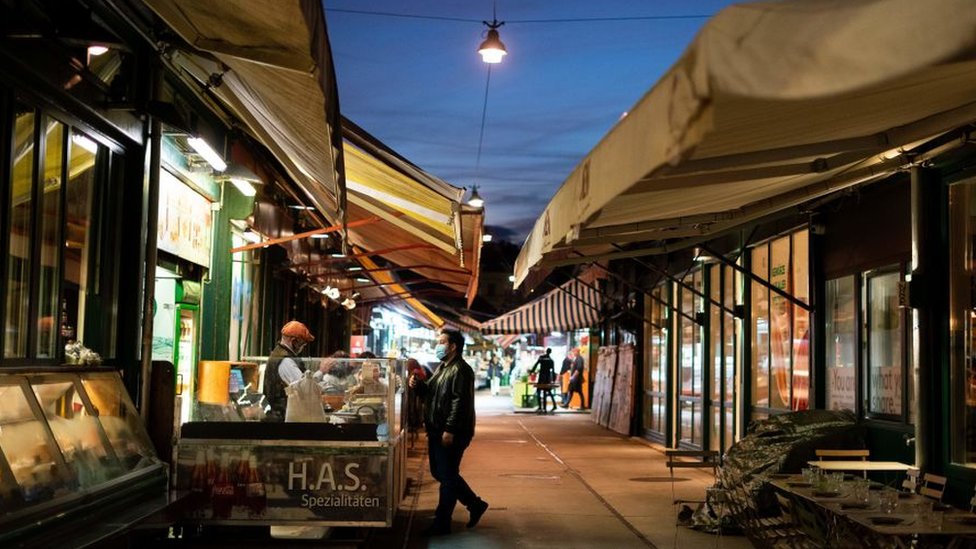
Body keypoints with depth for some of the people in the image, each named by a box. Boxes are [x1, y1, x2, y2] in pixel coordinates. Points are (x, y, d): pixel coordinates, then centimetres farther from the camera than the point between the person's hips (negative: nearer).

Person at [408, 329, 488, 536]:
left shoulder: (460, 371, -16)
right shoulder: (442, 368, 16)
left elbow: (460, 403, -23)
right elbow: (431, 392, 25)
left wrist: (450, 431, -26)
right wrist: (418, 385, 4)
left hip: (451, 434, -10)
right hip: (437, 432, 10)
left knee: (447, 477, -1)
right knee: (440, 473, 17)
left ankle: (441, 524, 8)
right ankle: (475, 504, 28)